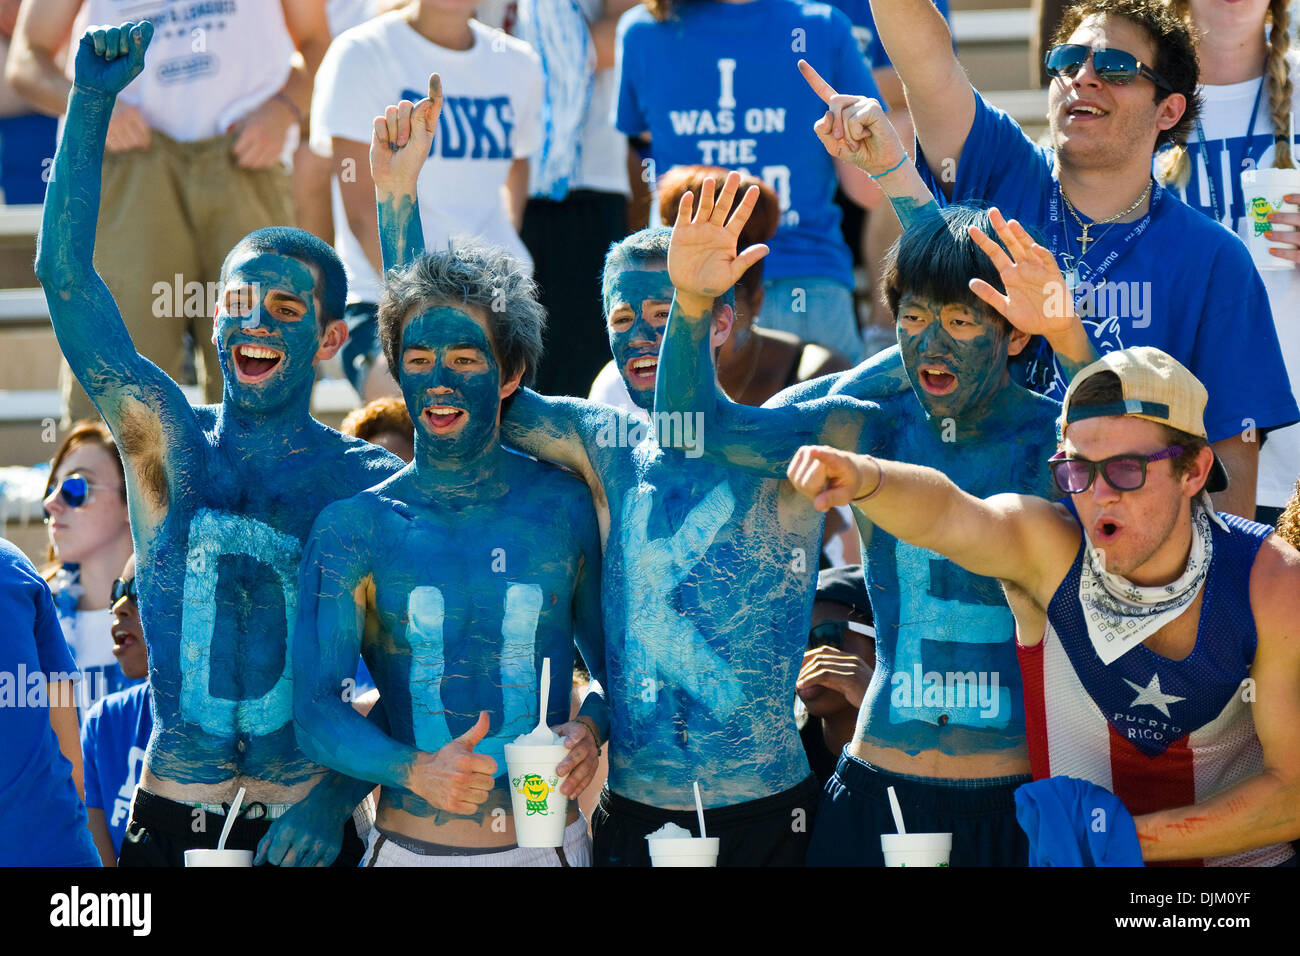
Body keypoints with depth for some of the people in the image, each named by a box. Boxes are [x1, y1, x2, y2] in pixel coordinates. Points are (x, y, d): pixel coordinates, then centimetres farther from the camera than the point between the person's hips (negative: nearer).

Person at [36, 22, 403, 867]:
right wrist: (92, 102, -11)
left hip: (304, 823, -1)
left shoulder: (372, 482, -2)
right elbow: (64, 274, -5)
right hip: (172, 822, 1)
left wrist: (339, 798, -16)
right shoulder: (168, 440, 3)